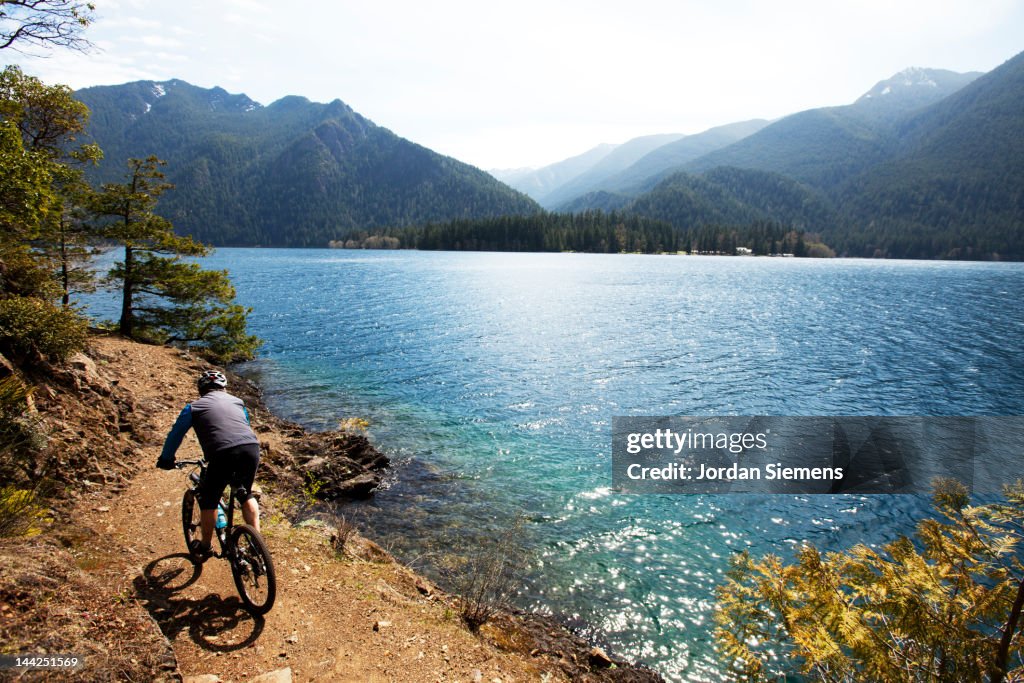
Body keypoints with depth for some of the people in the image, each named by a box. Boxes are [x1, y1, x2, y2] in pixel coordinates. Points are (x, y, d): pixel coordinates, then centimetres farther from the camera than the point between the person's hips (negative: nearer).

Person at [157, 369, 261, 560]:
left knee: (208, 500, 21)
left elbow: (175, 435, 24)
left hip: (223, 454, -3)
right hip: (252, 448, 3)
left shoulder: (194, 407, 18)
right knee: (246, 494, 27)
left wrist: (165, 459, 39)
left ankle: (205, 547, 33)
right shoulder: (237, 402, 27)